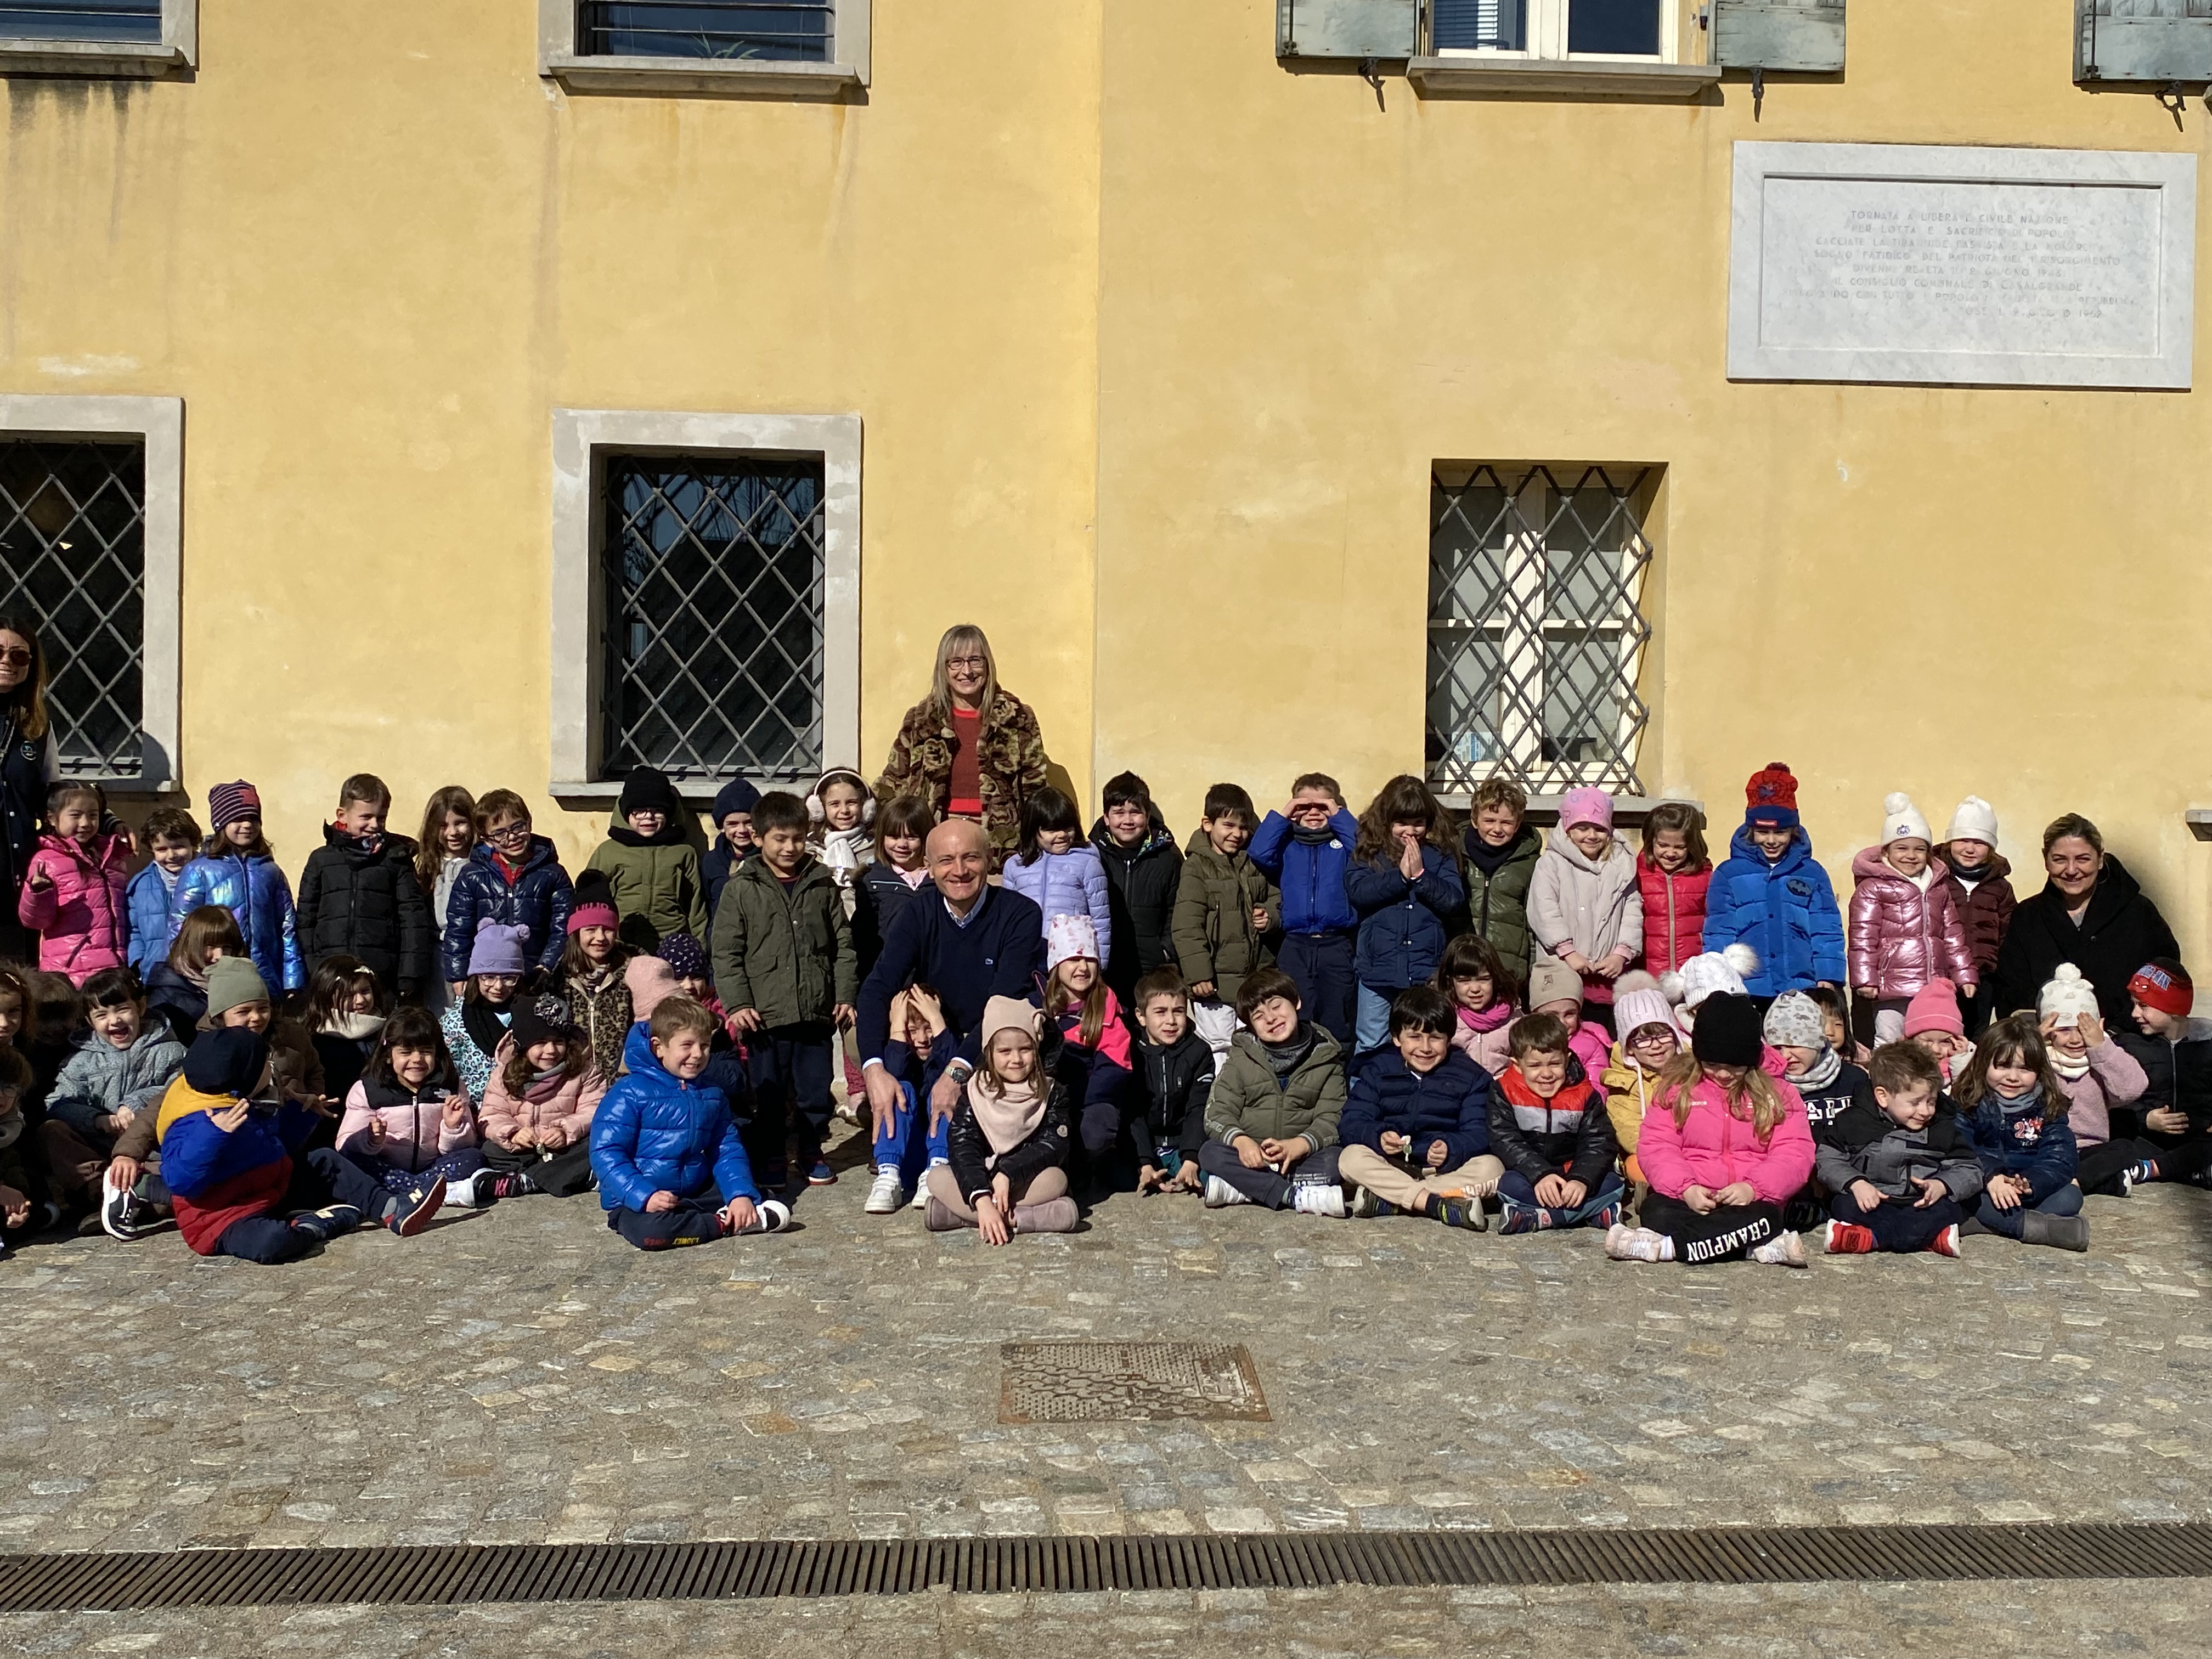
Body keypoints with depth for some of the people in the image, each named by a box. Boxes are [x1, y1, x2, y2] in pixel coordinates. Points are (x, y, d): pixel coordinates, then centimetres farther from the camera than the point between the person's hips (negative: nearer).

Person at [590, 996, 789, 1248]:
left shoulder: (712, 1095, 8)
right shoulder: (629, 1094, -12)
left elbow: (728, 1150, 5)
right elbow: (606, 1154, -16)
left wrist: (742, 1195, -13)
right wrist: (645, 1196, -29)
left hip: (697, 1193, 5)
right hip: (638, 1201, -5)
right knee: (650, 1229, -37)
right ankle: (725, 1225, -20)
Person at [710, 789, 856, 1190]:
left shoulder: (823, 885, 7)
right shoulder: (741, 889, -1)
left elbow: (843, 945, 10)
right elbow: (726, 952, -2)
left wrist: (846, 995, 4)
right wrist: (737, 1003, -9)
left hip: (817, 1012, 2)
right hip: (766, 1014, -2)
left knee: (816, 1088, 10)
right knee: (768, 1092, 6)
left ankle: (812, 1152, 25)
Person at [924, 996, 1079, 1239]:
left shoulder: (1052, 1093, -2)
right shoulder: (974, 1093, -3)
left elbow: (1054, 1146, -13)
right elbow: (962, 1148, -17)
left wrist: (1007, 1173, -29)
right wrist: (982, 1199, -34)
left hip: (1029, 1181, 0)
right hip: (980, 1182, 1)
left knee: (1055, 1178, -32)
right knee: (937, 1177, -24)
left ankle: (958, 1213, -33)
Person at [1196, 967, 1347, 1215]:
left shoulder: (1326, 1057, 5)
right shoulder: (1241, 1058, 8)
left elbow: (1332, 1119, -4)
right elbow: (1217, 1113, 1)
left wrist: (1297, 1146, -24)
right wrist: (1241, 1141, -21)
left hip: (1302, 1158, -1)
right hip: (1252, 1157, 1)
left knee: (1337, 1160, -31)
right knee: (1210, 1153, -28)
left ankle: (1244, 1188, -33)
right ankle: (1300, 1197, -34)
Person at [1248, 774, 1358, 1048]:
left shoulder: (1343, 843, 9)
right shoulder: (1287, 844, 12)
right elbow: (1260, 854, -7)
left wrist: (1339, 815, -7)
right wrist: (1281, 816, -3)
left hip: (1337, 946, -1)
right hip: (1295, 946, 1)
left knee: (1338, 1026, 4)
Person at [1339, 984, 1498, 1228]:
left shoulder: (1470, 1076, 6)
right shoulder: (1378, 1071, 8)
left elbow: (1478, 1134, -5)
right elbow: (1351, 1124, -3)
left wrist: (1450, 1149, -28)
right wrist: (1379, 1137, -26)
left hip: (1446, 1169, 0)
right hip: (1391, 1166, 0)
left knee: (1491, 1168, -29)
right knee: (1351, 1158, -26)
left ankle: (1384, 1200, -35)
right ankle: (1438, 1204, -40)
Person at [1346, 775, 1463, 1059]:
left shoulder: (1439, 856, 5)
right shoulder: (1368, 853, 3)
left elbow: (1454, 899, -6)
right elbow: (1356, 891, -13)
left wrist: (1420, 875, -15)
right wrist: (1400, 876, -15)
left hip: (1427, 970, 0)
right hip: (1378, 968, 0)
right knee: (1370, 1046, 9)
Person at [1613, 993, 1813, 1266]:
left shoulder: (1777, 1092, 10)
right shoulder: (1677, 1086, 10)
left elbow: (1794, 1154, 1)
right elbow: (1655, 1146, 2)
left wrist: (1753, 1187, -18)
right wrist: (1686, 1188, -17)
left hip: (1751, 1199, 0)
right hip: (1689, 1199, 0)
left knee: (1761, 1217, -36)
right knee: (1657, 1212, -33)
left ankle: (1664, 1245, -34)